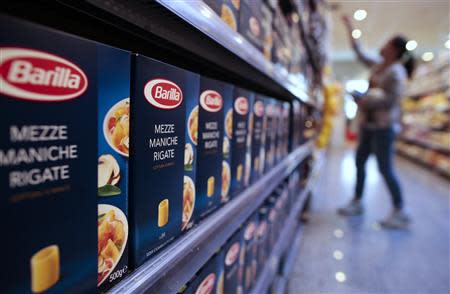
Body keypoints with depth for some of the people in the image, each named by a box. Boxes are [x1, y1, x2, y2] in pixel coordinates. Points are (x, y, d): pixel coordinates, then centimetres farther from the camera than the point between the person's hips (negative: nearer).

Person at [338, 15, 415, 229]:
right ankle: (356, 203, 22)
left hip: (384, 125, -9)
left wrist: (366, 101, -17)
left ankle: (400, 213, 1)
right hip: (369, 123, 9)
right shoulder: (377, 65, 13)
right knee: (359, 162, 11)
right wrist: (350, 30, 29)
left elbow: (393, 98, -19)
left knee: (385, 169, -10)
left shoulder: (396, 71, -10)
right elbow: (360, 54, 25)